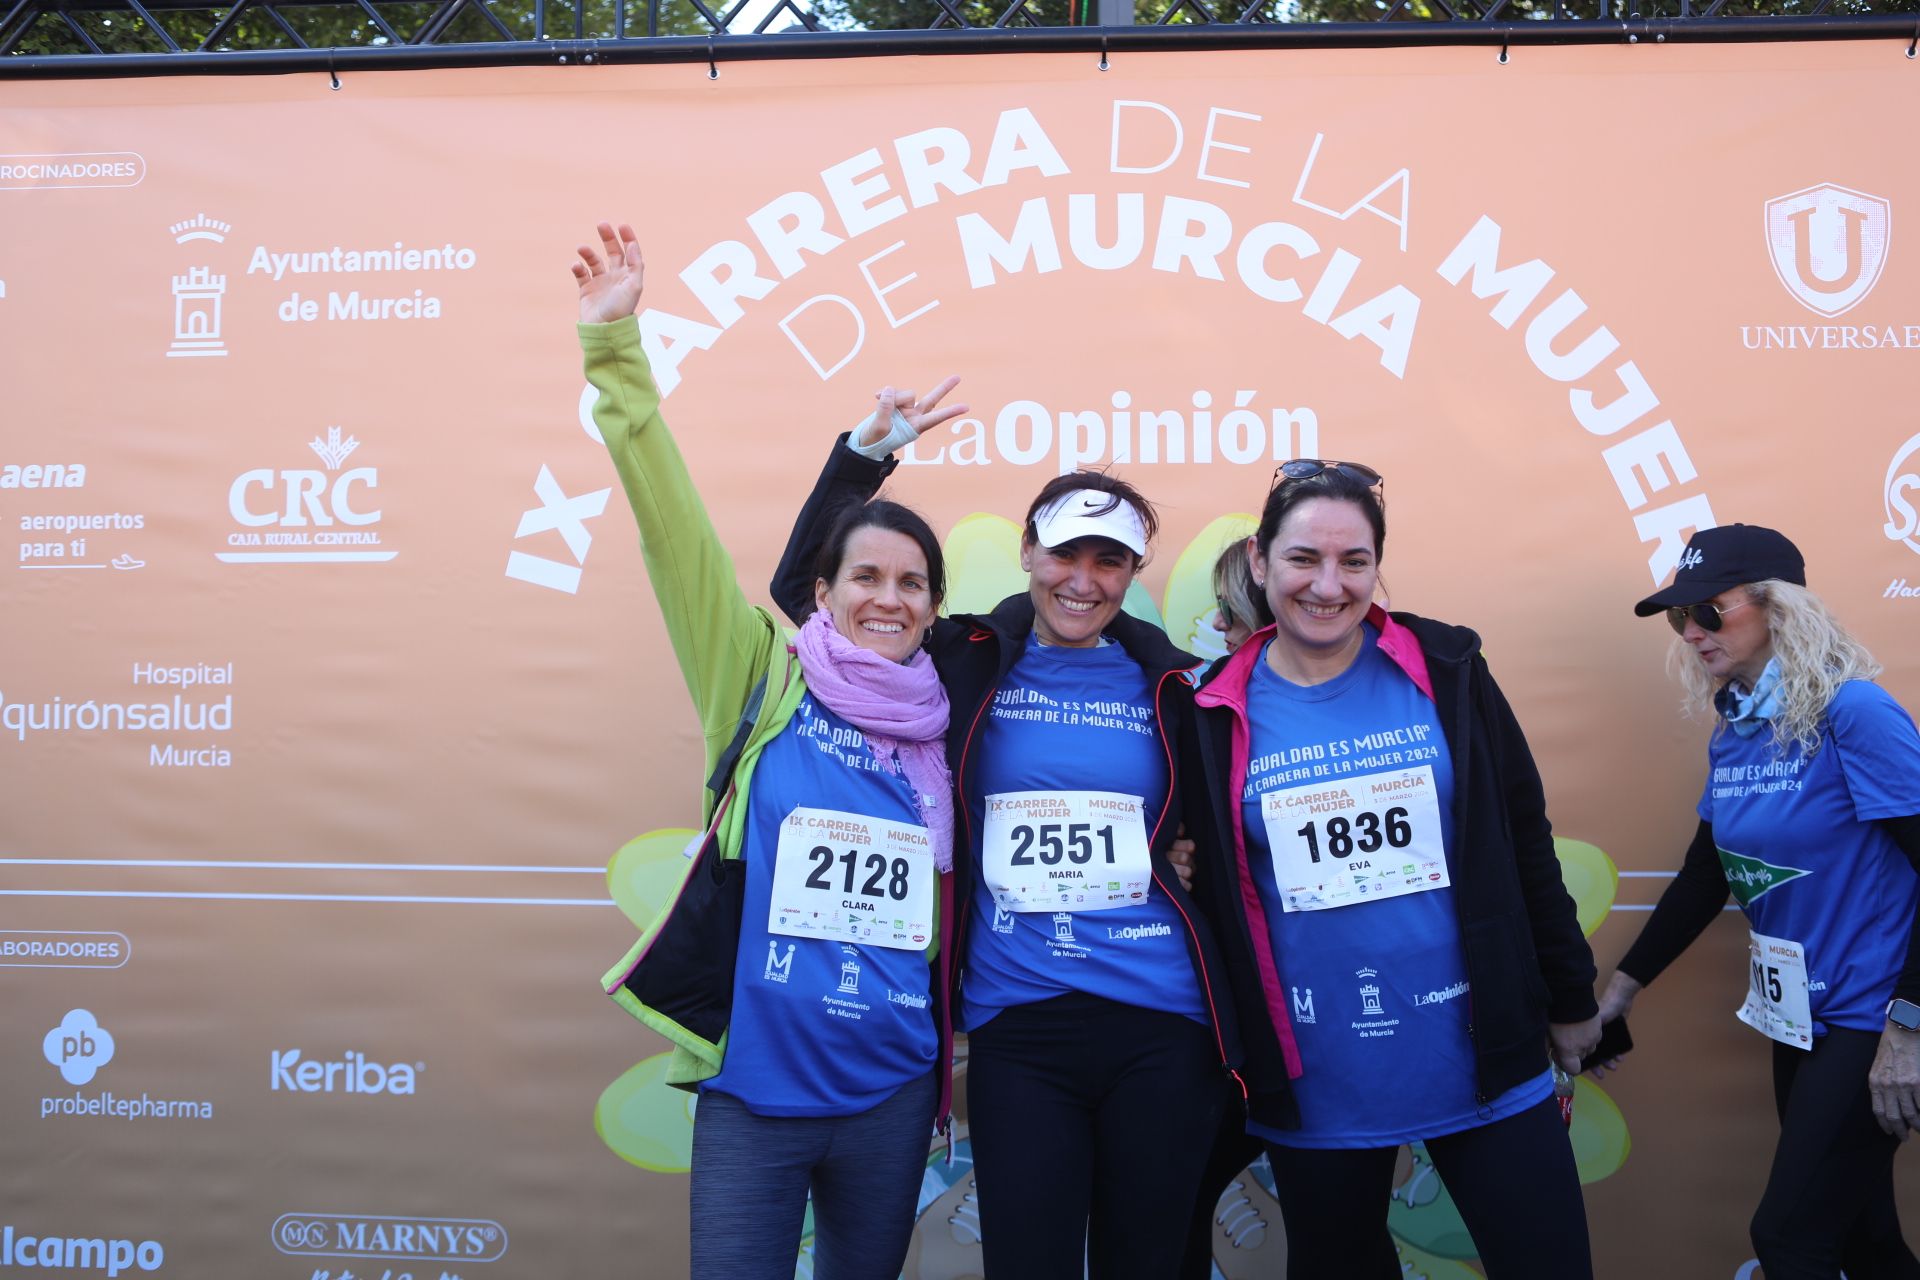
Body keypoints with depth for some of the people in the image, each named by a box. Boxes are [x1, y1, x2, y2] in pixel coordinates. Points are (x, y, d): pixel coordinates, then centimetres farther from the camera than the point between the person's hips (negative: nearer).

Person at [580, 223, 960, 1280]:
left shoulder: (943, 732, 3)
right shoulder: (764, 686, -4)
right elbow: (672, 521, -12)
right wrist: (615, 346, -18)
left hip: (891, 1092, 3)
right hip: (753, 1088, -3)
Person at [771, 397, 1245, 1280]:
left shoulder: (1167, 684, 6)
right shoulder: (965, 666, 3)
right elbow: (800, 588, 3)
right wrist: (868, 450, -3)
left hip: (1160, 1032, 1)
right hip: (1016, 1031, -1)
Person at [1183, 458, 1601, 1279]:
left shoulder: (1444, 671, -2)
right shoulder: (1219, 714, -4)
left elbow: (1525, 842, 4)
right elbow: (1206, 888, 3)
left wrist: (1569, 999, 8)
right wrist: (1235, 1052, -3)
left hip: (1481, 1056, 0)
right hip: (1317, 1082, 0)